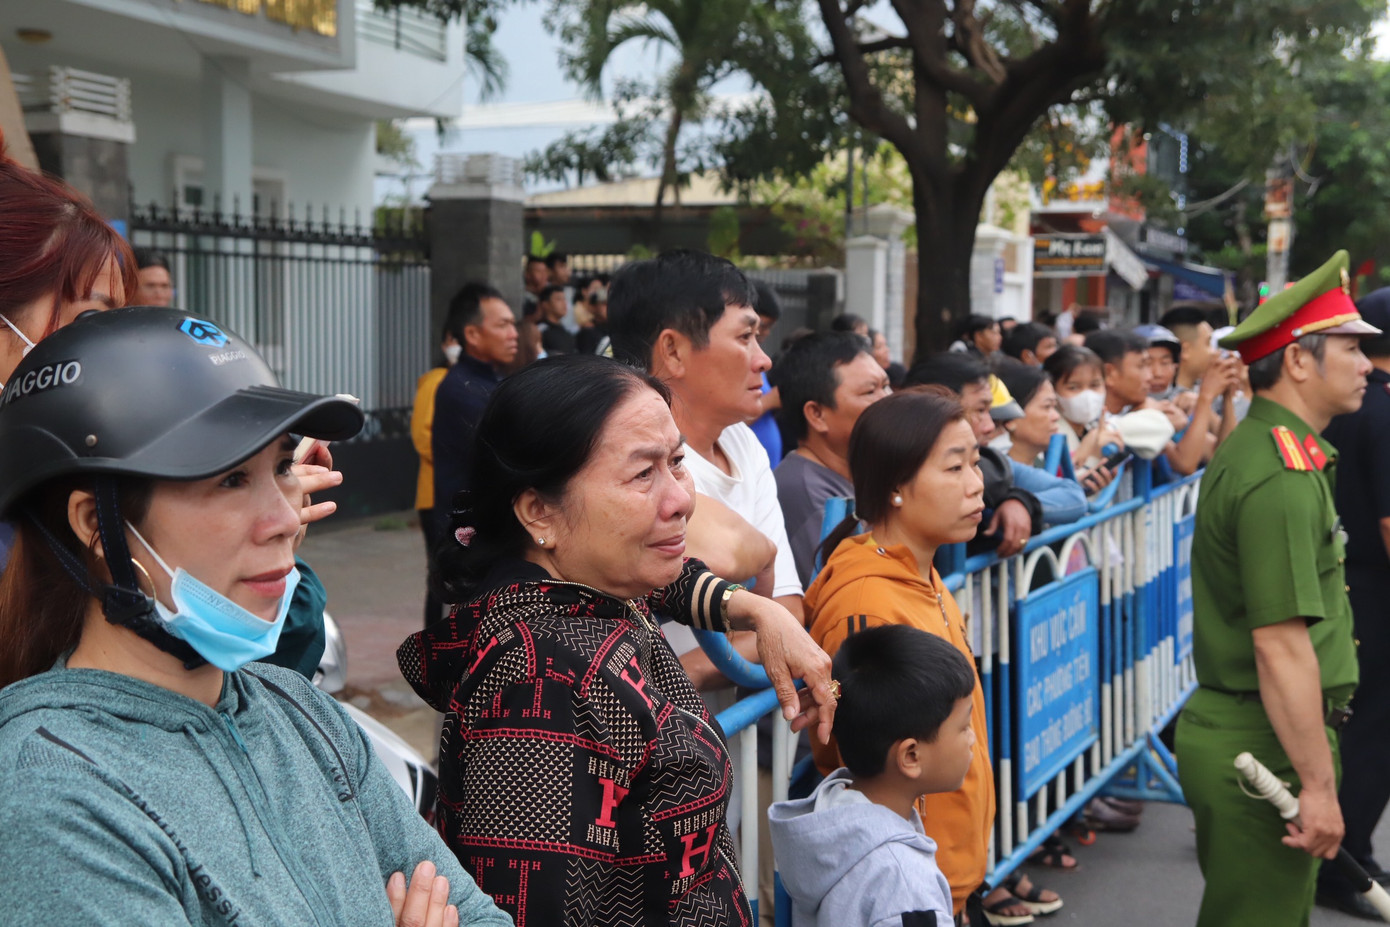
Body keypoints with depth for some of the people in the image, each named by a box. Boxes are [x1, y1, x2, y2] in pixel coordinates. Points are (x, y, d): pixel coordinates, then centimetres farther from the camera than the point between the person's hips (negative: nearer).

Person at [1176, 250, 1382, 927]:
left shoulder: (1251, 447, 12)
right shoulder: (1283, 476, -20)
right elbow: (1282, 645, -25)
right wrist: (1318, 786, -21)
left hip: (1227, 723, 10)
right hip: (1262, 746, -10)